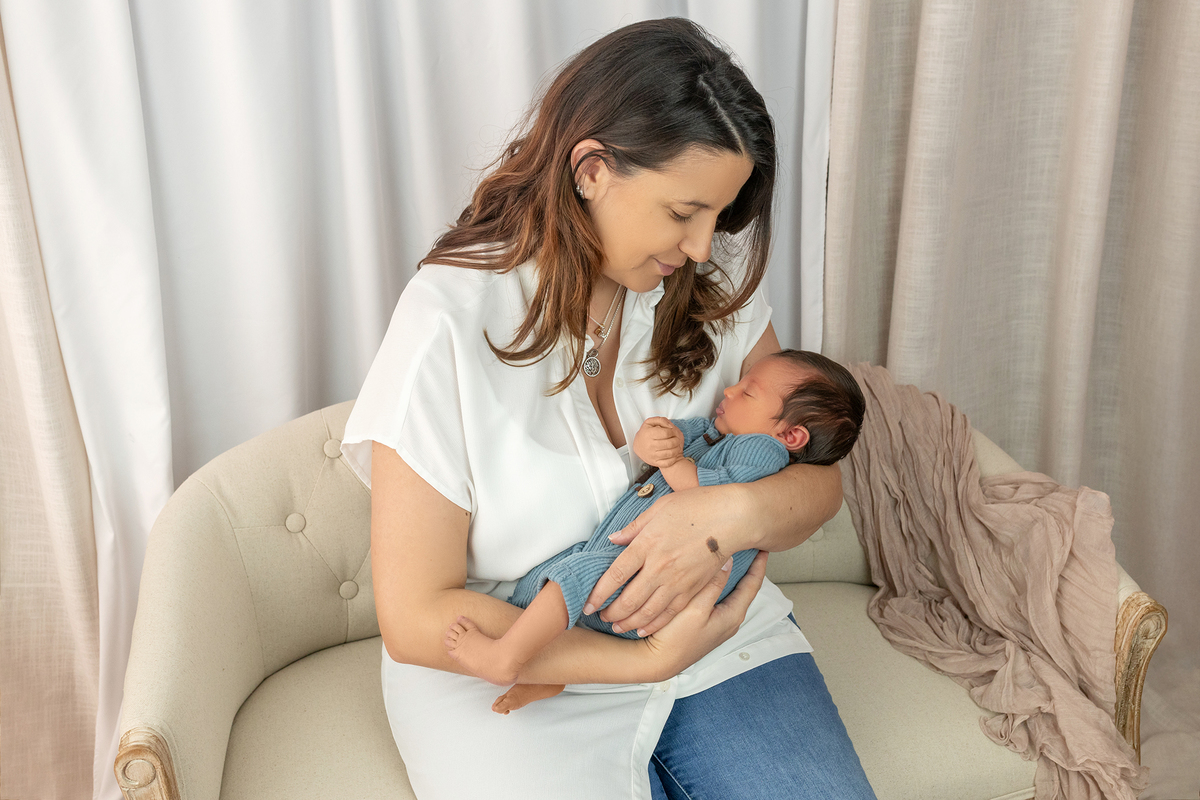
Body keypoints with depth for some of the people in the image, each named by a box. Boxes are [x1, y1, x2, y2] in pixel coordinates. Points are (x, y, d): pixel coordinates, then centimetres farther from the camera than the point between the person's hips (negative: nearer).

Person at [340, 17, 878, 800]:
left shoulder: (714, 281, -4)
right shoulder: (451, 324, -17)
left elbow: (817, 477, 2)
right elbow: (416, 618, -15)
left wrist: (737, 513, -22)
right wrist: (647, 659, -21)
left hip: (711, 622, 4)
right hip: (519, 670, -3)